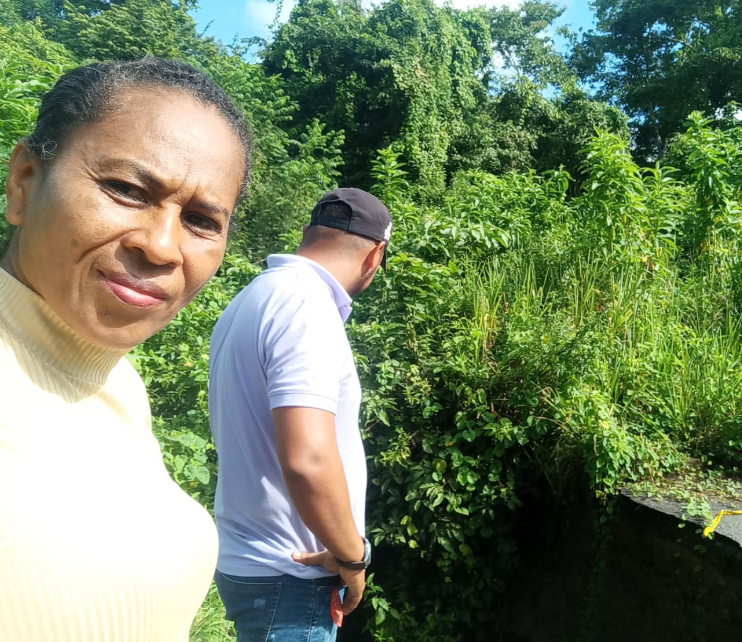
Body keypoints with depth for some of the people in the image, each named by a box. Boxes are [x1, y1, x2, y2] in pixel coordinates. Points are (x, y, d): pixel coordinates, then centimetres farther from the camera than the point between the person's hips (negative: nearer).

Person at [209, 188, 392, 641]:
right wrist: (352, 555, -16)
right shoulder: (307, 307, -23)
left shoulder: (256, 299, 6)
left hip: (253, 558, 9)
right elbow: (307, 462, -33)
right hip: (288, 573, -9)